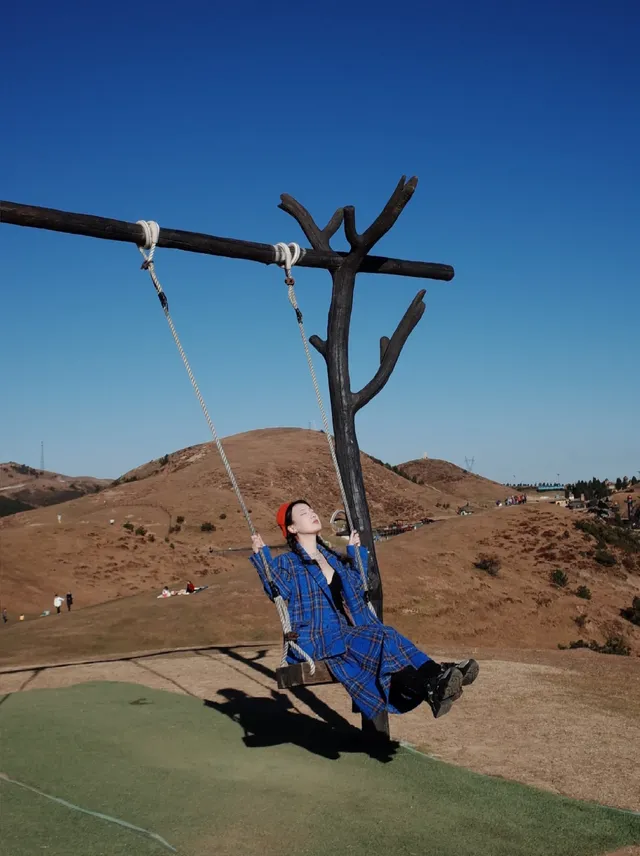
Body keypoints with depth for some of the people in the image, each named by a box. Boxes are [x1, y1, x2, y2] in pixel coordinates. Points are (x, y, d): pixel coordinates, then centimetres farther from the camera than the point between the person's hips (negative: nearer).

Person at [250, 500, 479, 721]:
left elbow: (357, 585, 32)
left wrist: (355, 550, 32)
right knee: (375, 641, -32)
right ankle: (429, 689, -51)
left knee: (388, 637, -25)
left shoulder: (332, 557, 25)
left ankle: (435, 675, -49)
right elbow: (278, 589, -12)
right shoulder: (288, 563, 6)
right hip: (317, 639, -6)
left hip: (348, 631, 6)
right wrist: (260, 554, -18)